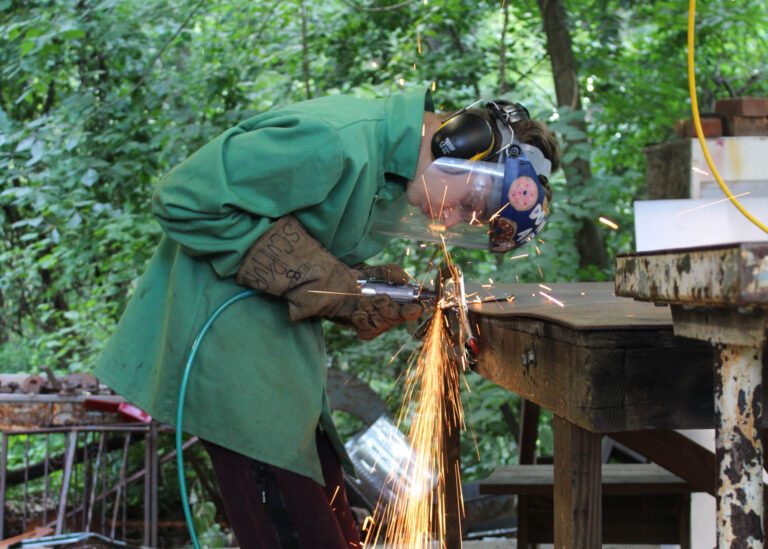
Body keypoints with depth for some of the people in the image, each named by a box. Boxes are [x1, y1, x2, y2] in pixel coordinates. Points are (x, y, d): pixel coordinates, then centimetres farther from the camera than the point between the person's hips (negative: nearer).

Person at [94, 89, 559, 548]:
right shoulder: (335, 142, -26)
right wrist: (318, 280, -21)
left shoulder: (391, 160, 5)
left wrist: (366, 291, -6)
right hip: (229, 333, -9)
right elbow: (185, 200, -24)